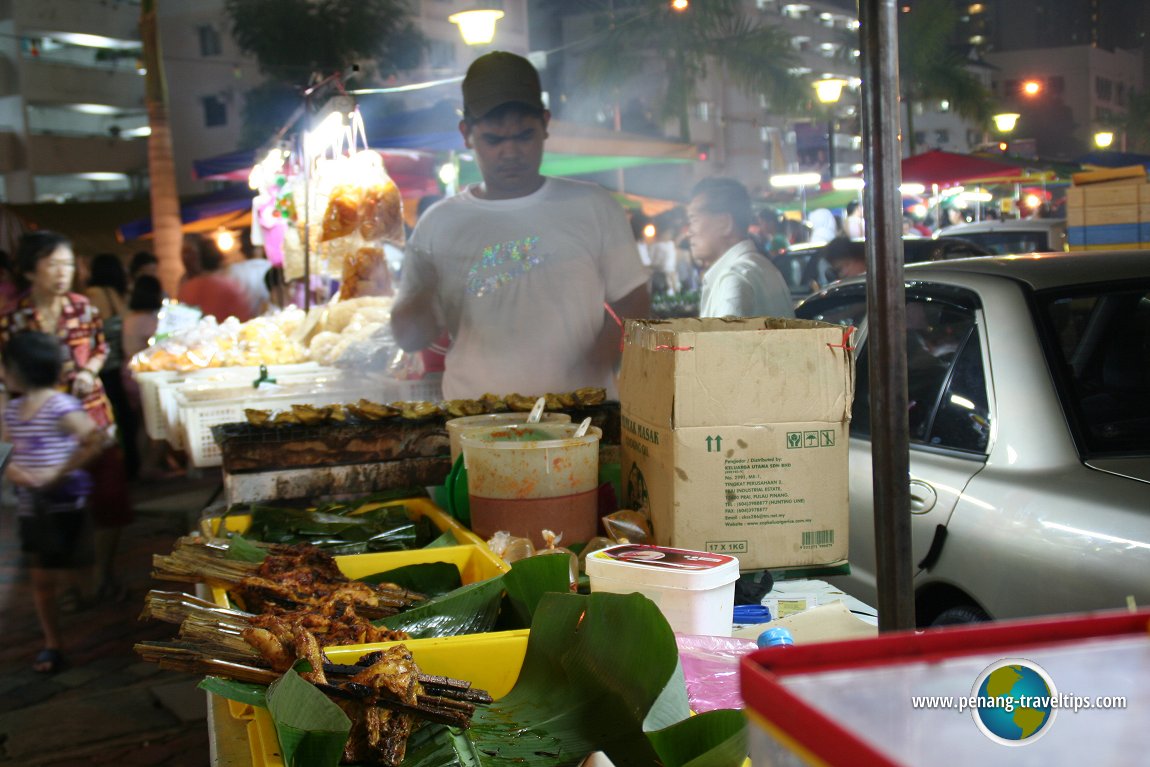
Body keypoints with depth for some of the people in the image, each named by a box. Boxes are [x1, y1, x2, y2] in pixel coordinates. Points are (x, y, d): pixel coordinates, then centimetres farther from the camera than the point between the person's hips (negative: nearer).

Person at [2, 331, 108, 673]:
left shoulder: (60, 407, -17)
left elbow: (95, 441, -27)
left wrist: (60, 473, -24)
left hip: (61, 503, -7)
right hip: (28, 507, 7)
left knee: (65, 576, -1)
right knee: (41, 578, 12)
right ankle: (52, 643, 23)